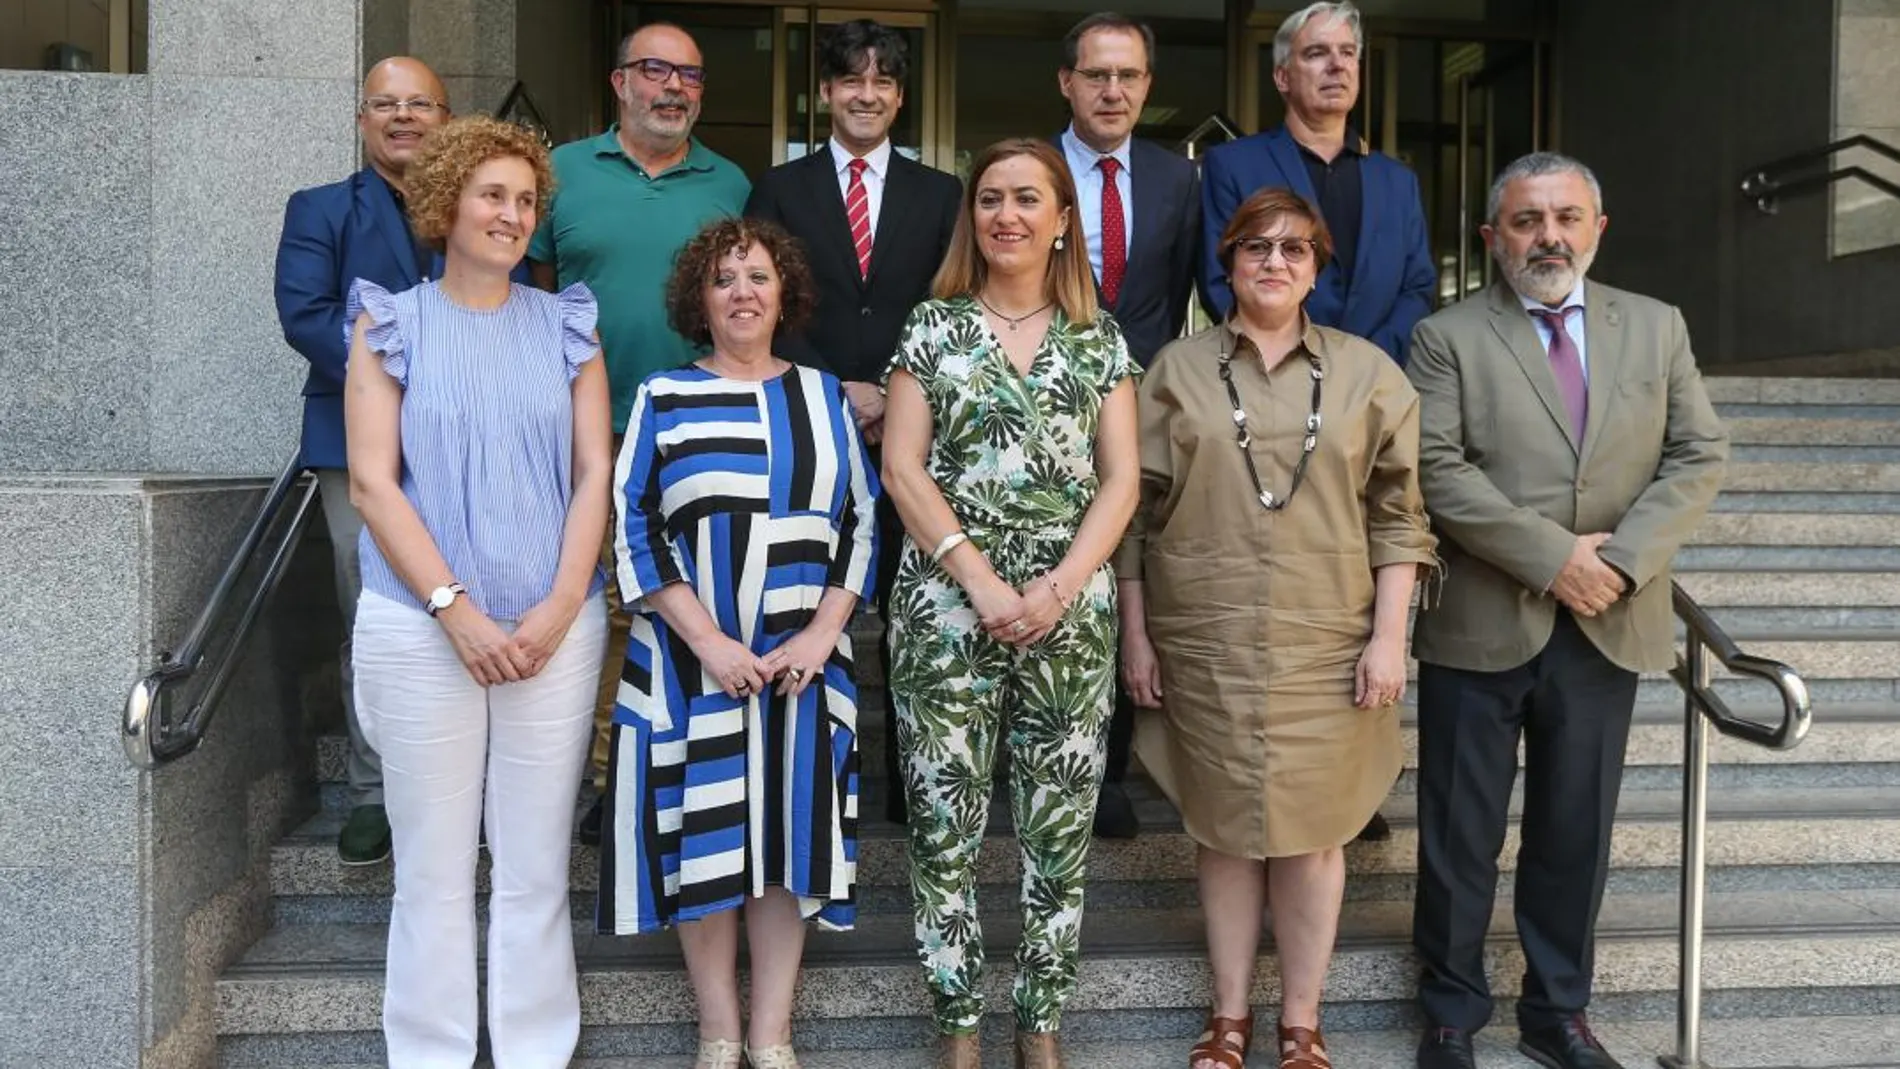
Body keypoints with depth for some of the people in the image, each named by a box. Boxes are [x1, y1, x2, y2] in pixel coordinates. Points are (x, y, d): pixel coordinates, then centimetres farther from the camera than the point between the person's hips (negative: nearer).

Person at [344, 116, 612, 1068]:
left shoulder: (565, 326, 9)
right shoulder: (390, 323, 4)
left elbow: (595, 474, 4)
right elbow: (373, 483, -3)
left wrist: (558, 609, -8)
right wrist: (457, 612, -12)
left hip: (555, 627, 1)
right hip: (420, 628, -1)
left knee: (536, 864, 7)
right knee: (433, 867, 6)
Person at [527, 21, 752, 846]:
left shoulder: (730, 184, 10)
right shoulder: (563, 172, 7)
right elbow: (537, 295, 8)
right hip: (590, 434, -1)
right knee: (597, 611, 1)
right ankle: (602, 776, 13)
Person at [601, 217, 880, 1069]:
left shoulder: (824, 395, 9)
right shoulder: (663, 397, 3)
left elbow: (862, 521, 6)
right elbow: (632, 528, -4)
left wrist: (822, 632, -7)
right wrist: (708, 641, -14)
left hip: (803, 661, 2)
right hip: (692, 660, -1)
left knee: (790, 832, 6)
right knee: (703, 835, 3)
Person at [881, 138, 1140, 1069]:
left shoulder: (1098, 339, 9)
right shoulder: (932, 327, 5)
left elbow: (1120, 480, 3)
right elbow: (901, 468, -2)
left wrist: (1058, 587, -11)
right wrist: (980, 581, -13)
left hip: (1071, 615, 2)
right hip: (946, 609, -1)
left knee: (1061, 828, 6)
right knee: (943, 824, 2)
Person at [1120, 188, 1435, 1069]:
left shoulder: (1367, 373, 5)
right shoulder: (1176, 369, 4)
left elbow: (1398, 517, 3)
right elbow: (1137, 510, 4)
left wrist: (1388, 635, -4)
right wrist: (1135, 633, 1)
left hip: (1325, 644, 0)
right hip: (1203, 643, 0)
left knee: (1312, 829, 6)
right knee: (1225, 827, 10)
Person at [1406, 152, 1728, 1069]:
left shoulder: (1657, 327, 10)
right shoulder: (1448, 337, -1)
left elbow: (1698, 456, 4)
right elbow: (1436, 471, -12)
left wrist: (1623, 558, -11)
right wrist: (1553, 557, -16)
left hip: (1608, 628, 3)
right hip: (1480, 625, -3)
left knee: (1577, 832, 13)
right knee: (1461, 833, 7)